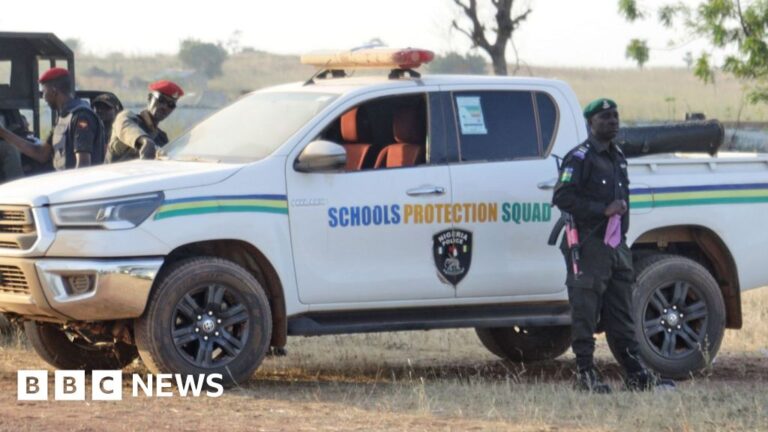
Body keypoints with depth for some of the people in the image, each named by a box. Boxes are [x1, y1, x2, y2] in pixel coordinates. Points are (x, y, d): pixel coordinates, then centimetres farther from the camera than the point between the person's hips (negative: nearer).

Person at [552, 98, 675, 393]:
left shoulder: (617, 157, 18)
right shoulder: (580, 158, -9)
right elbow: (562, 197, -18)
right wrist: (603, 210, -20)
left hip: (616, 246, 8)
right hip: (589, 246, -8)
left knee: (621, 316, 10)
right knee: (586, 314, -5)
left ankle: (635, 374, 12)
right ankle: (585, 375, -2)